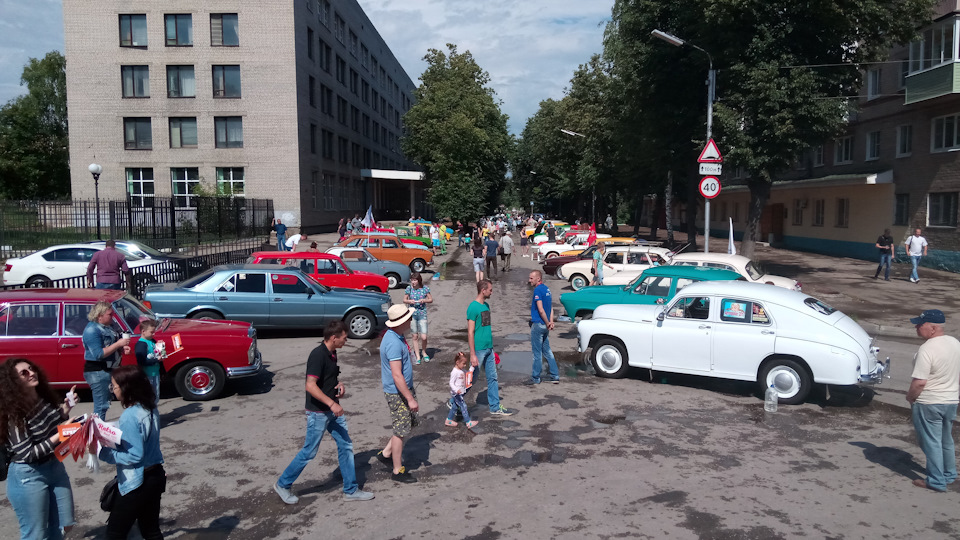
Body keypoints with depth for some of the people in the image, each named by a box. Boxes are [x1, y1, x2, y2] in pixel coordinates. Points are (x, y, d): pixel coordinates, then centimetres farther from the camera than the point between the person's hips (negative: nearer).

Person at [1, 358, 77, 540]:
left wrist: (65, 411, -4)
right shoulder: (15, 413, -19)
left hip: (55, 466, 7)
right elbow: (27, 454, -21)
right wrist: (58, 436, -27)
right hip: (28, 476, -6)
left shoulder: (45, 399, -2)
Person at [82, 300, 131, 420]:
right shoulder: (92, 330, -18)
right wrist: (118, 344, -22)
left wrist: (122, 349, 3)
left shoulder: (107, 327, 9)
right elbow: (98, 354, -24)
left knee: (104, 404, 16)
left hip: (109, 370, 9)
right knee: (101, 407, -3)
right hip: (98, 373, -9)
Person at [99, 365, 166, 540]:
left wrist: (103, 453, -17)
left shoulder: (130, 416, -22)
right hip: (156, 476, 8)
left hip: (137, 484, -8)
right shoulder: (151, 409, 3)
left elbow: (134, 456, -22)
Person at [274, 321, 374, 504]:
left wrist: (339, 384, 3)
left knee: (345, 446, 10)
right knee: (309, 452, 2)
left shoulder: (332, 353, 7)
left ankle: (351, 490, 19)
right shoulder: (318, 355, -21)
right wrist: (331, 403, -29)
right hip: (318, 412, -9)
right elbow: (310, 386, -28)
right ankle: (283, 485, 21)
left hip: (332, 410, 9)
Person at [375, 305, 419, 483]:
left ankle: (386, 454, 29)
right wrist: (410, 399, -25)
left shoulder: (396, 336, 6)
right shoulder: (393, 343, -27)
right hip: (397, 393, -10)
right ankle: (398, 471, 15)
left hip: (405, 389, 10)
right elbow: (397, 375, -28)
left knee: (411, 423, 19)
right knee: (401, 430, 1)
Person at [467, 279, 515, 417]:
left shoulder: (486, 306, 11)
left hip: (489, 349, 8)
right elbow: (470, 332, -17)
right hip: (479, 349, -8)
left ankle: (495, 407, 19)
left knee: (492, 378, 11)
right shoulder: (473, 307, -16)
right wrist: (472, 355, -19)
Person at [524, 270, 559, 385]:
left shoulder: (538, 290, -16)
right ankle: (555, 376, 17)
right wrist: (551, 321, 5)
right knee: (547, 351, 15)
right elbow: (551, 307, 14)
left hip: (538, 324, -9)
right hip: (544, 326, 9)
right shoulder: (547, 289, 12)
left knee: (537, 353, 0)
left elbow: (541, 310, -21)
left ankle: (535, 378, 9)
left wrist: (547, 323, -12)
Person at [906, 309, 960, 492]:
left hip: (928, 404, -8)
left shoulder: (927, 350, -25)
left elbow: (919, 382, -25)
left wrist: (910, 397, -8)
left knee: (931, 442, 4)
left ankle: (936, 481, 10)